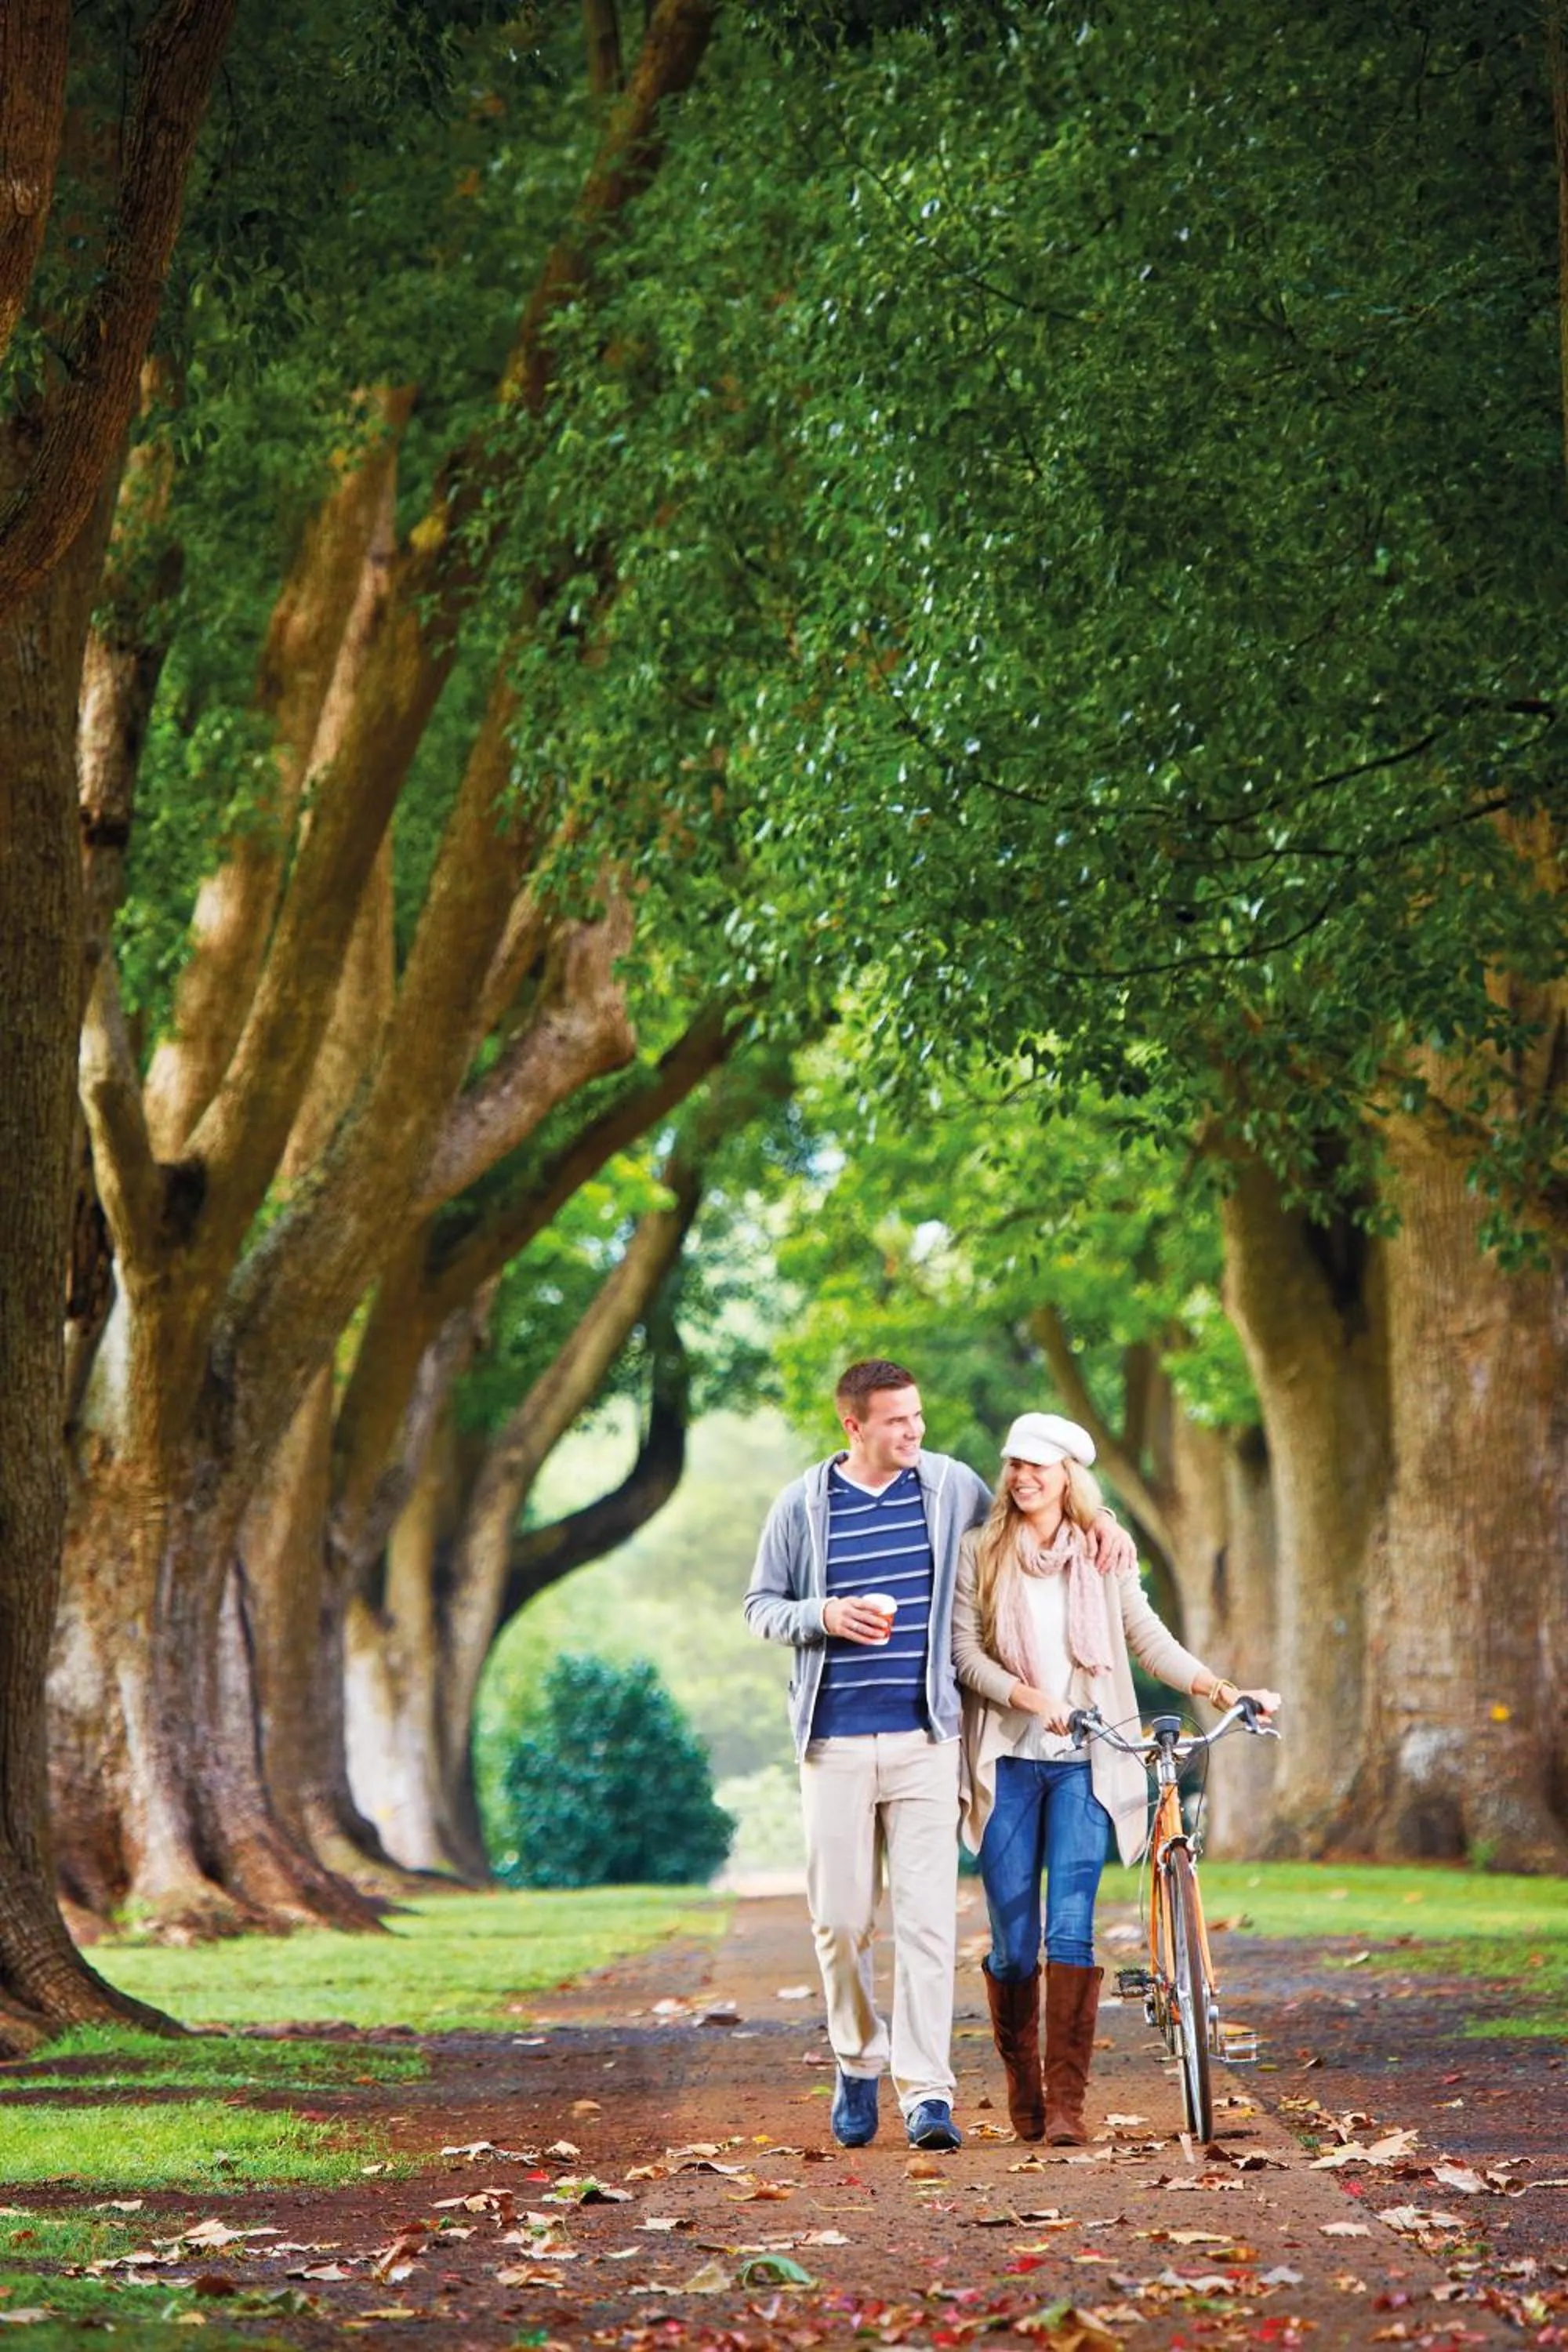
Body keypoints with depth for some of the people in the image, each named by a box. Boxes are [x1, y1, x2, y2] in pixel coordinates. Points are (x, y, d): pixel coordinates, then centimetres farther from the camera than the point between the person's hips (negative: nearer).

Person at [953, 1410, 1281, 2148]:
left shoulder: (1105, 1557, 9)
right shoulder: (980, 1552, 4)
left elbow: (1148, 1638, 10)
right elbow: (964, 1650, -3)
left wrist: (1220, 1689, -4)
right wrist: (1029, 1696, -19)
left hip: (1084, 1764, 0)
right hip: (1007, 1762, 0)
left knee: (1070, 1930, -12)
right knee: (1012, 1943, -1)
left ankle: (1066, 2102, -11)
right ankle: (1022, 2089, 19)